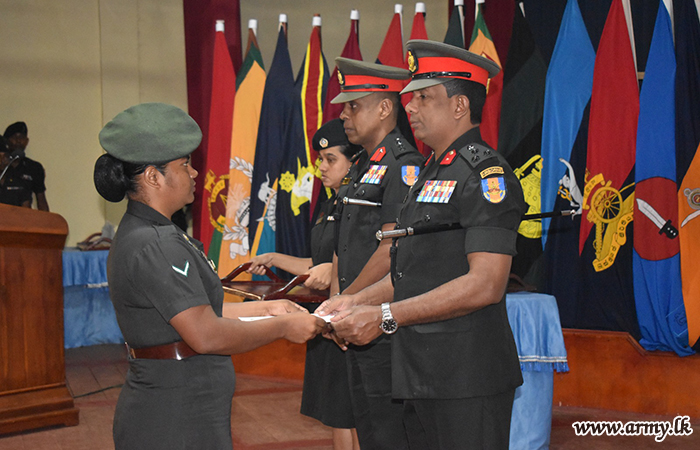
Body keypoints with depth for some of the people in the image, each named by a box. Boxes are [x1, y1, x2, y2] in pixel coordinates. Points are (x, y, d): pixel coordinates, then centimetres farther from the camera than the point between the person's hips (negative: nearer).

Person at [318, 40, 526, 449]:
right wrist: (358, 302, 8)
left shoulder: (485, 173, -12)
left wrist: (386, 316, -20)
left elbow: (486, 284, -21)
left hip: (467, 382, -9)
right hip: (422, 376, 9)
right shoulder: (432, 175, 19)